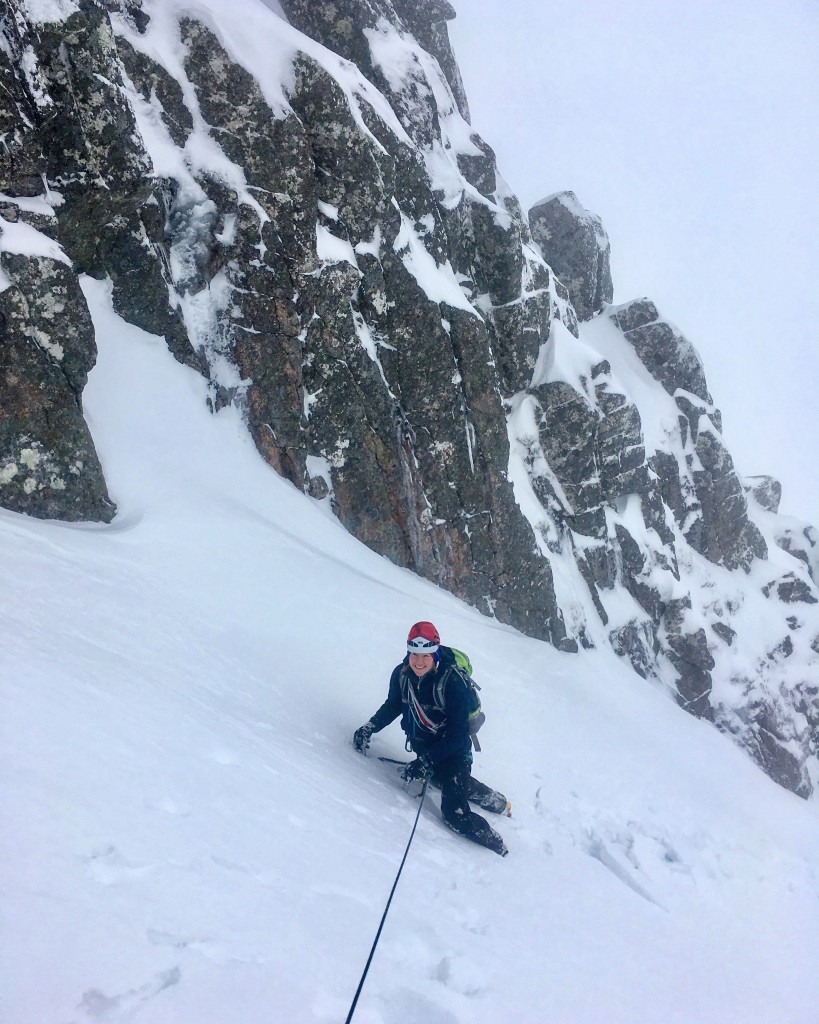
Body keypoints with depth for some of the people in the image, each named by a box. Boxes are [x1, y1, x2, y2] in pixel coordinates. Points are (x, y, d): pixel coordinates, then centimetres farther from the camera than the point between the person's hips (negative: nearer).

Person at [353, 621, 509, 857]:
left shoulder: (452, 682, -29)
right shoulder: (402, 674, -14)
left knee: (455, 815, -17)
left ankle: (498, 848, 5)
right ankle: (495, 800, 49)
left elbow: (457, 736, -27)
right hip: (422, 746, 7)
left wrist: (426, 762, -34)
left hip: (453, 749, -6)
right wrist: (369, 728, -7)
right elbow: (393, 705, 7)